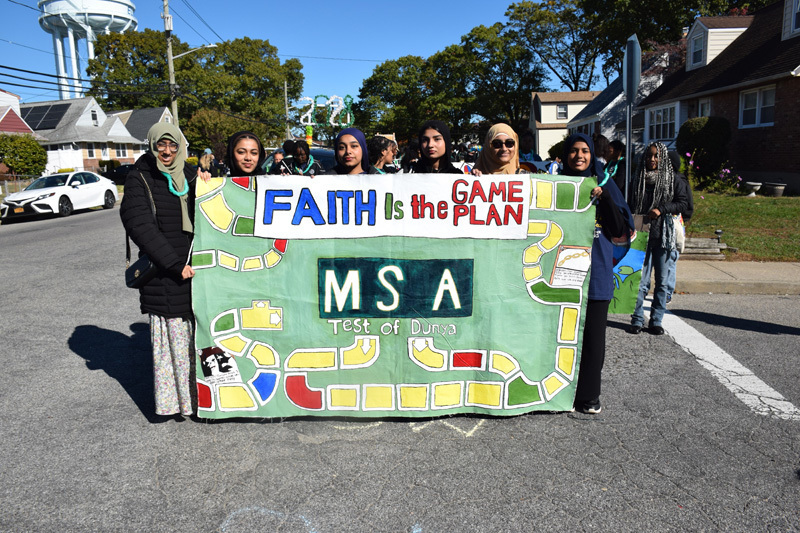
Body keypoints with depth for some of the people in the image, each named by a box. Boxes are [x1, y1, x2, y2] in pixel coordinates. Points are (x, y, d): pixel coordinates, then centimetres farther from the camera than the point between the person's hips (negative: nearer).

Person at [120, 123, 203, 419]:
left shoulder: (190, 176, 14)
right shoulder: (140, 180, 1)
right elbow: (140, 226, -11)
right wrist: (175, 264, -16)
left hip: (196, 268, 4)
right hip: (163, 274, -4)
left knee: (197, 333, 7)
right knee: (170, 335, -2)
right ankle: (172, 399, 9)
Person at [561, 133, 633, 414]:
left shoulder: (605, 185, 7)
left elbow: (622, 229, 0)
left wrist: (603, 197, -11)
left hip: (596, 271, 0)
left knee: (593, 334, 3)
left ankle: (589, 395, 17)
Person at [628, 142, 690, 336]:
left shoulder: (674, 180, 4)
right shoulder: (638, 180, 9)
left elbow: (683, 203, 1)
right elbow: (630, 206, 12)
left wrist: (661, 209, -13)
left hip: (663, 236, 0)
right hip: (642, 235, 0)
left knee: (661, 281, 5)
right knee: (641, 280, -4)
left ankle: (656, 320, 14)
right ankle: (637, 319, 6)